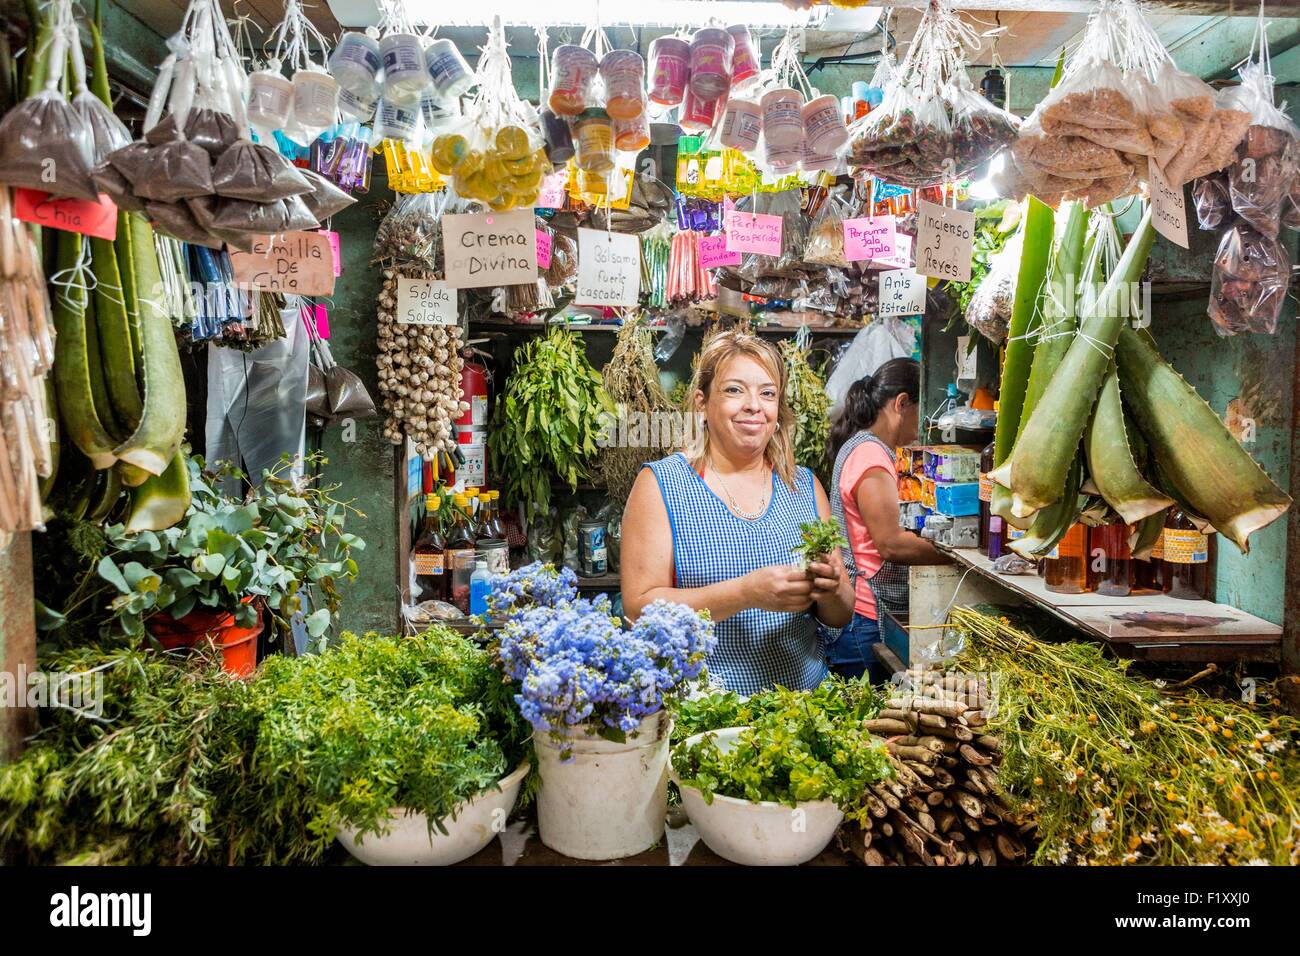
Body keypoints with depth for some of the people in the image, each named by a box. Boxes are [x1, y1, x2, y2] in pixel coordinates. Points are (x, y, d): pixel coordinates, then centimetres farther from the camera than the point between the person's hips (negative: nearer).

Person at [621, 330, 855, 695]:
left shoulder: (805, 487, 10)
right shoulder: (660, 483, -1)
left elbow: (841, 617, 14)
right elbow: (639, 608, -10)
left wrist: (831, 591, -9)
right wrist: (746, 593, -20)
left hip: (804, 695, 4)